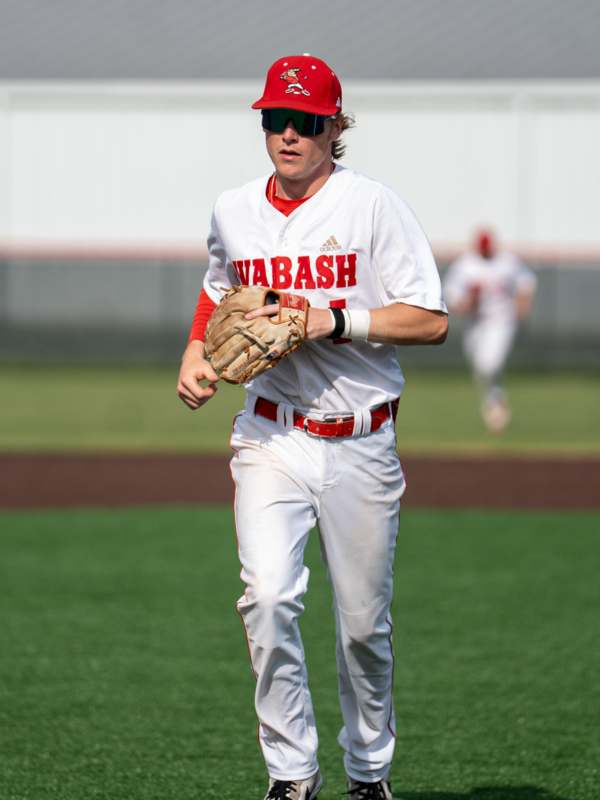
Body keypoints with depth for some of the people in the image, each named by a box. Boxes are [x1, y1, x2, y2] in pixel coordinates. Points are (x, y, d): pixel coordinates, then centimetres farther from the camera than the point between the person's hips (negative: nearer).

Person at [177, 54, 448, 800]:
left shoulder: (373, 206, -7)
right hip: (271, 437, 2)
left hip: (360, 443, -2)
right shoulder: (233, 212, 6)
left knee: (363, 622, 6)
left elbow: (431, 321, -10)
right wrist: (196, 356, 9)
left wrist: (335, 320, -20)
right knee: (268, 598, -17)